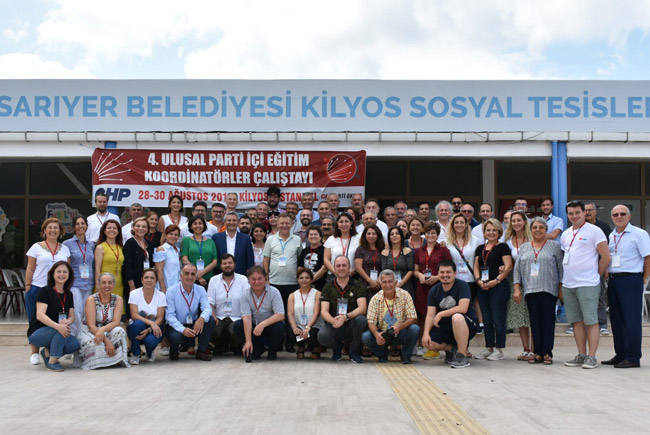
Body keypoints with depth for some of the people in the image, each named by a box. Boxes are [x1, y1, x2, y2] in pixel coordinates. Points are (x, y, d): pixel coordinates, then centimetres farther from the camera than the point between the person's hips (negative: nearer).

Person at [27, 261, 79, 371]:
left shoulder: (68, 294, 8)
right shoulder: (45, 291, -11)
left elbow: (72, 317, 5)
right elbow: (40, 315, -22)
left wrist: (67, 321, -22)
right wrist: (58, 326, -38)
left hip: (55, 333, 6)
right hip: (36, 333, -6)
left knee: (74, 344, -21)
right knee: (62, 329, -33)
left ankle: (48, 352, 5)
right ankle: (52, 361, -19)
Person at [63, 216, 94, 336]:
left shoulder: (91, 245, 14)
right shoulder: (67, 244, 2)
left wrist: (96, 285, 15)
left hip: (88, 285, 4)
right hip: (74, 284, -4)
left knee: (85, 316, 5)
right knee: (76, 315, -14)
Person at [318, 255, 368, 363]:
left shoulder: (357, 286, 0)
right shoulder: (328, 287, 3)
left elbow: (362, 308, -13)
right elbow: (324, 311, -6)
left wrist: (346, 316, -32)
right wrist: (333, 321, -30)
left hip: (351, 325, 0)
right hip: (334, 326, 0)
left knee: (361, 319, -33)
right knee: (322, 336, -31)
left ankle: (354, 352, -5)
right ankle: (337, 347, 8)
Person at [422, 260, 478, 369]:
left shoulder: (462, 286, -12)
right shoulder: (434, 290, 3)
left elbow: (463, 308, -25)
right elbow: (430, 315, -3)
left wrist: (441, 314, -19)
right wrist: (426, 333, -19)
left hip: (468, 325, -5)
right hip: (445, 326, 5)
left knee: (457, 317, -39)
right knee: (427, 342, -21)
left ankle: (462, 357, -26)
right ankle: (451, 349, 11)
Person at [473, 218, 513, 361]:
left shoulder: (503, 247, 0)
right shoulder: (480, 249, 17)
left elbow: (509, 266, -8)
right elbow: (476, 267, 15)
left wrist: (496, 280, -17)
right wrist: (478, 280, -4)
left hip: (499, 286, -6)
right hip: (482, 288, 6)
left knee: (498, 319, -5)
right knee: (487, 320, 9)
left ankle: (499, 349, 1)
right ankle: (489, 348, 16)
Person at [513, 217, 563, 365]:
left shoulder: (554, 246, 8)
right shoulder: (524, 247, 16)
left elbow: (560, 268, 5)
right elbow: (517, 269, 13)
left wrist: (561, 288, -1)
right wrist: (517, 288, 5)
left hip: (549, 290, -3)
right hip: (530, 290, 3)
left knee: (548, 321, -4)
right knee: (535, 322, 2)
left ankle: (547, 352, 1)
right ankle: (537, 352, 6)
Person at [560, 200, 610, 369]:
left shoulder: (594, 231, -4)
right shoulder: (565, 234, 15)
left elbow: (606, 257, -5)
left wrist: (596, 276, -1)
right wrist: (563, 280, 15)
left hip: (587, 285, -6)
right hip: (568, 284, 6)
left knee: (591, 321, -4)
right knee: (577, 321, 9)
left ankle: (591, 357, -1)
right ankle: (581, 355, 15)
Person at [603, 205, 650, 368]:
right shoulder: (611, 236, 14)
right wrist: (606, 275, 11)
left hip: (631, 280, -7)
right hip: (613, 280, 7)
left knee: (631, 320, -5)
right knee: (616, 319, 10)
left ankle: (633, 357, -1)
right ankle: (620, 354, 18)